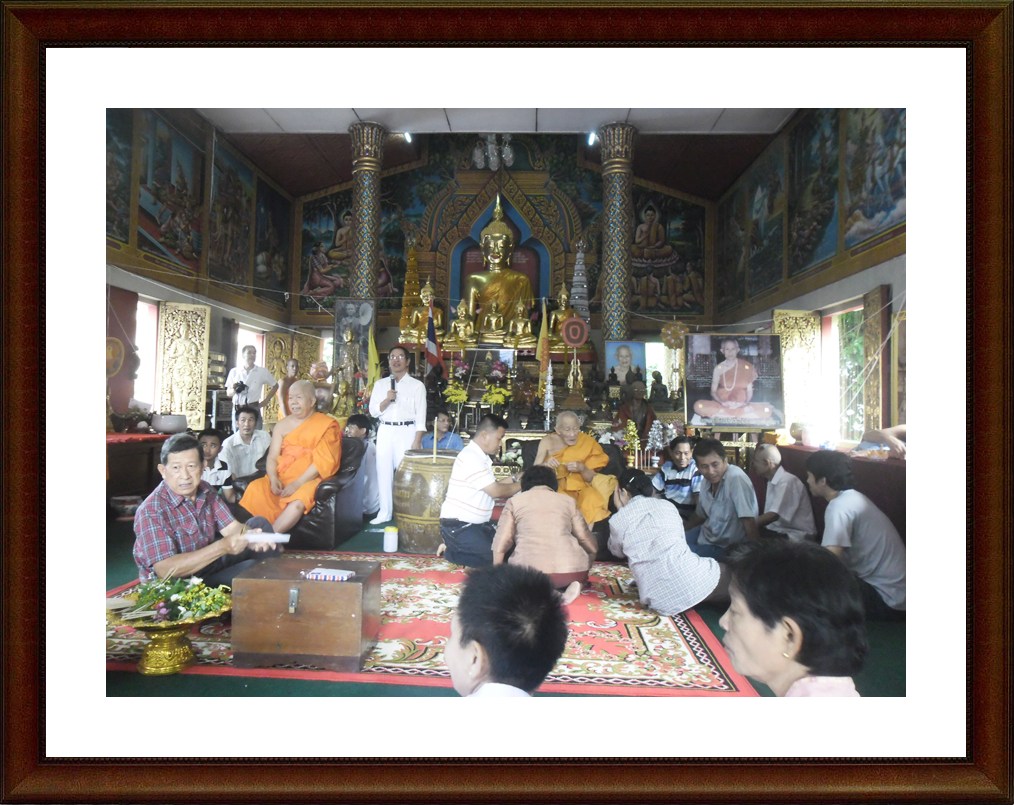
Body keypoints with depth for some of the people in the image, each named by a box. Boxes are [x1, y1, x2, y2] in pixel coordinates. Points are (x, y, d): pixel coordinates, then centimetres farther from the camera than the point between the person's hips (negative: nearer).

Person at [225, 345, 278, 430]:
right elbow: (228, 393, 10)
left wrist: (266, 400, 7)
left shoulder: (262, 371, 2)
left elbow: (275, 386, 15)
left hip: (254, 409, -1)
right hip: (237, 410, 1)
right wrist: (234, 390, -12)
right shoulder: (234, 371, 4)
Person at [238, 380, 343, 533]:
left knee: (298, 503, -35)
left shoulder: (327, 425, -2)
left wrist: (297, 483, -19)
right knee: (255, 489, -24)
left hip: (309, 480, -5)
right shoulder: (282, 425, 15)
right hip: (281, 478, 5)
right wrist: (273, 479, -13)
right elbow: (272, 456, 8)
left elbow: (323, 461, -11)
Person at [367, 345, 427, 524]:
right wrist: (387, 400, -12)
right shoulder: (380, 384, 11)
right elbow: (373, 411, 6)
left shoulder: (417, 385, 0)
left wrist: (417, 441, -12)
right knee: (384, 471, 6)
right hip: (385, 432, 4)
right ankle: (385, 513, 17)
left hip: (407, 432, -4)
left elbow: (421, 416, -4)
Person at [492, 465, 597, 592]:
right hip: (571, 568, 2)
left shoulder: (515, 501, 15)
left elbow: (500, 546, 5)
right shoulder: (568, 501, 19)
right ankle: (575, 583, 3)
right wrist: (582, 574, 35)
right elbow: (591, 546, 18)